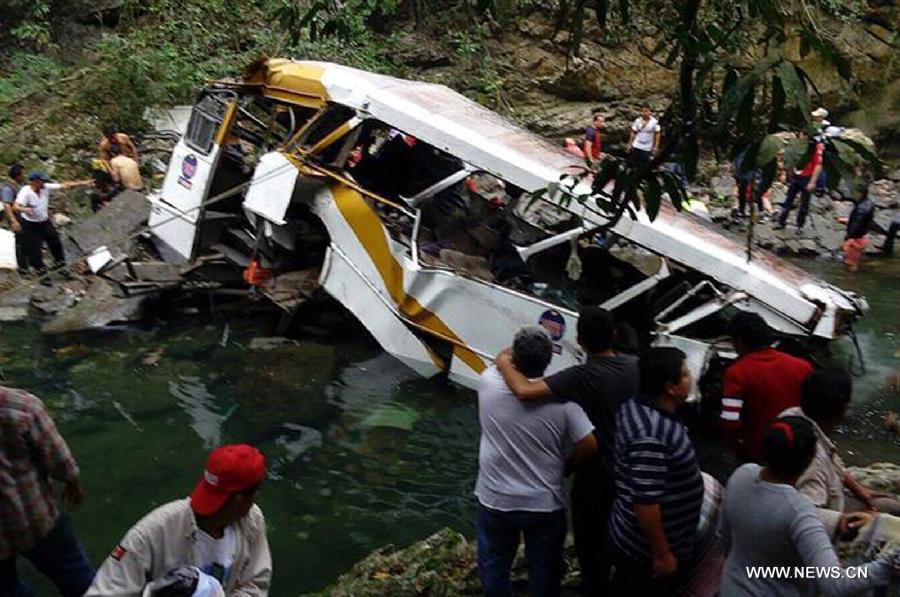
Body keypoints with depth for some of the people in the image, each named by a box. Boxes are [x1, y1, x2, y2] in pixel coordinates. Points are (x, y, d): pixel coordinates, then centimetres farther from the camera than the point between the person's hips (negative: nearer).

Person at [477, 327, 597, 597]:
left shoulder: (488, 383, -15)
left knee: (493, 566, 24)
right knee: (544, 571, 22)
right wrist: (568, 465, 2)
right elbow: (589, 446, -15)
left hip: (494, 501, 1)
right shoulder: (561, 400, -19)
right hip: (544, 505, -1)